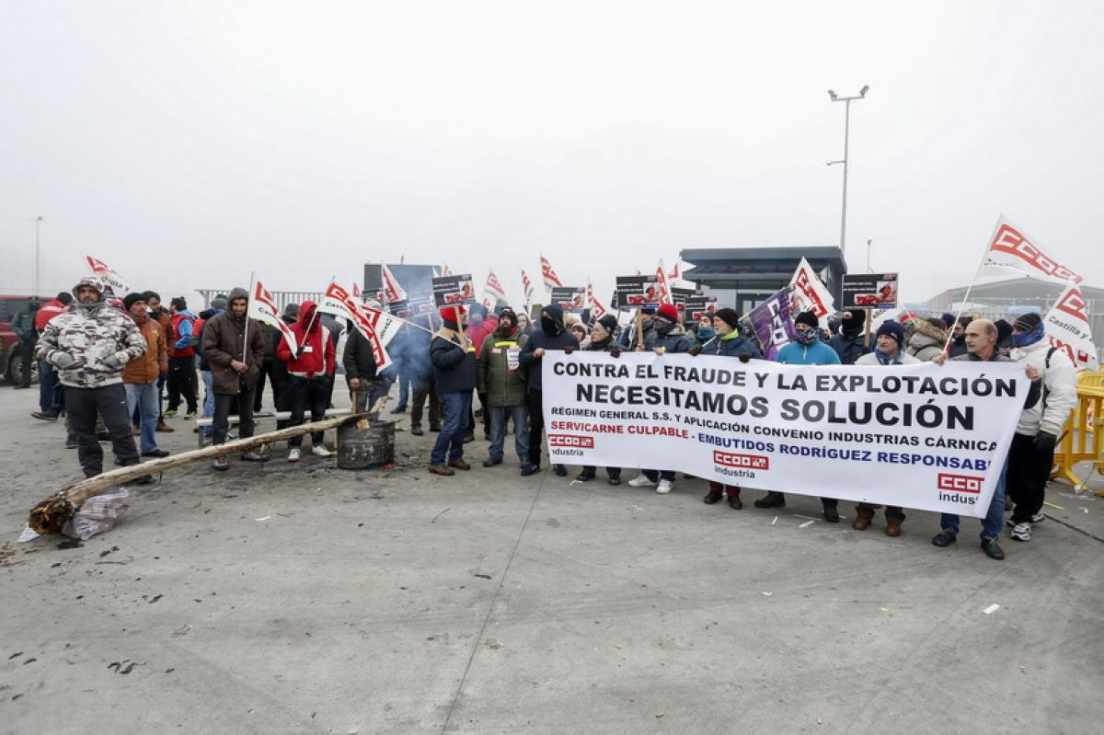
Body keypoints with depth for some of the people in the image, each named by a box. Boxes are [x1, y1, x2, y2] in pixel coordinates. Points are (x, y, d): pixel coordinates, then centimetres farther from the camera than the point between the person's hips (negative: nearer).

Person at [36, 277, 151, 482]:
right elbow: (42, 345, 16)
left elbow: (139, 344, 7)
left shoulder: (118, 318, 3)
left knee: (121, 429, -5)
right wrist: (57, 356, -5)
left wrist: (122, 356, -11)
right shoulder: (61, 320, 8)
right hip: (75, 386, 3)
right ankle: (92, 473, 20)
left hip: (110, 384, -2)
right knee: (84, 433, 10)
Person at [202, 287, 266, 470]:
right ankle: (218, 454, 6)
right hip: (224, 378, -5)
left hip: (247, 378, 5)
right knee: (221, 419, -2)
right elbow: (208, 349, -11)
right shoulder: (216, 322, -10)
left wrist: (254, 366, 3)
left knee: (247, 417, 16)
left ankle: (248, 449, 27)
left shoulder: (252, 324, 5)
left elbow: (259, 348, 16)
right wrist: (231, 362, -16)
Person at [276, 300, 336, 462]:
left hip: (320, 378, 4)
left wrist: (329, 373, 5)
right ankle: (294, 447, 3)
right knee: (297, 415, -4)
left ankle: (317, 444, 21)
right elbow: (280, 352, -3)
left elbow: (330, 354, 12)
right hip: (298, 379, -4)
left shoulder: (324, 331, 5)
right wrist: (293, 354, -22)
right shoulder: (292, 331, -5)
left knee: (319, 413, 10)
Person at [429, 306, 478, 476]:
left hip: (465, 388, 10)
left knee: (462, 424, 13)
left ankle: (455, 457, 24)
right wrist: (460, 351, -27)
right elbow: (440, 359, -29)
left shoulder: (460, 335, 18)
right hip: (451, 390, -10)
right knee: (451, 425, -13)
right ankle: (436, 461, -7)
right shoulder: (440, 339, -13)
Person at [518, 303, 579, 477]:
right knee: (535, 426, 9)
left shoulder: (569, 338, -3)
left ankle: (557, 461, 24)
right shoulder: (535, 335, 1)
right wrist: (533, 354, -15)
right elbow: (521, 358, 3)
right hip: (536, 390, 1)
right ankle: (534, 462, 20)